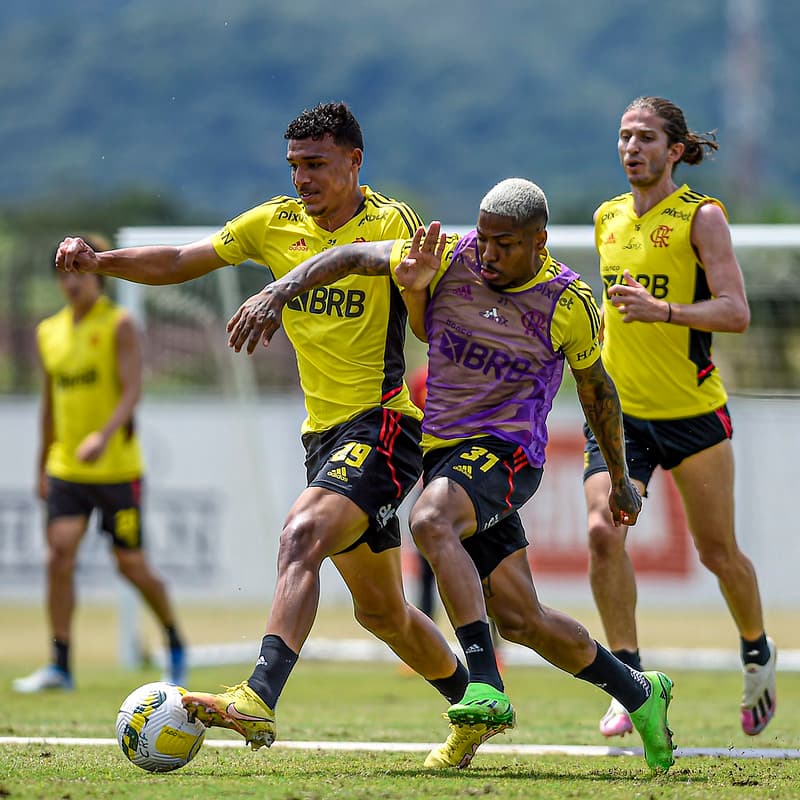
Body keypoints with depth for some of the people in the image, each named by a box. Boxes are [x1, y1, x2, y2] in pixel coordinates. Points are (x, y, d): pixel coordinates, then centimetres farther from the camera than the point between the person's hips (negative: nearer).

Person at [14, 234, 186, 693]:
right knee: (60, 556, -11)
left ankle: (175, 642, 25)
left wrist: (103, 436, -32)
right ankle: (61, 666, -9)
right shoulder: (50, 332, 10)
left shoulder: (119, 325, -6)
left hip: (117, 466, -4)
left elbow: (132, 391, -16)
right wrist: (43, 467, 19)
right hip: (66, 468, 4)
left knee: (132, 566, 1)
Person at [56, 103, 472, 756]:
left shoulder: (390, 221, -9)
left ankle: (258, 701, -44)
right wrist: (98, 261, -5)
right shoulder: (274, 224, 8)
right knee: (381, 610, 16)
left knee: (302, 534, -31)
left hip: (381, 425, -7)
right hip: (324, 431, 7)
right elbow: (178, 264, 10)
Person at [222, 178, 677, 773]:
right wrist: (279, 292, -13)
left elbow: (597, 390, 10)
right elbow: (352, 257, 2)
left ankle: (486, 689, -41)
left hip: (507, 450, -5)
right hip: (444, 450, 5)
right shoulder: (449, 260, 0)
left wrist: (621, 480, 19)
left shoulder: (569, 303, -5)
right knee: (520, 620, 2)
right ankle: (639, 693, 23)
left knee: (431, 521, -35)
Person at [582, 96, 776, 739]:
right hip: (618, 413, 4)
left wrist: (661, 311, -28)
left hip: (692, 411, -4)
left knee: (718, 550, 7)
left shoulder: (701, 216, -8)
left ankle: (758, 653, 34)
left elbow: (736, 311, -16)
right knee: (603, 532, -17)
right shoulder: (609, 218, 9)